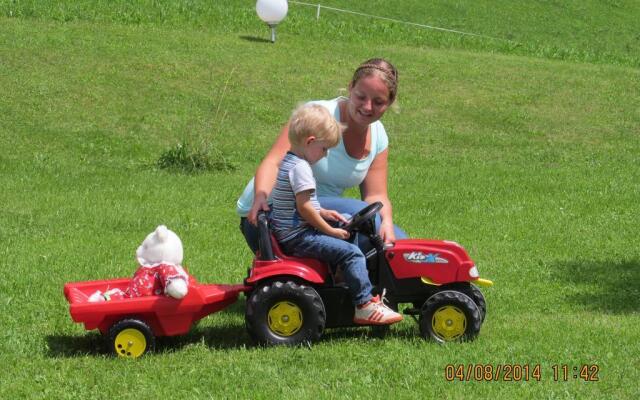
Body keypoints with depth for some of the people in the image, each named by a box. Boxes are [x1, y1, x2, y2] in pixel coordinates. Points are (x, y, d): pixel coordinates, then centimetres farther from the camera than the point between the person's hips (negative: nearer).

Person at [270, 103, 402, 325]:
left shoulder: (288, 162, 15)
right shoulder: (300, 168, -18)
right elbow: (304, 208, -22)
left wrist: (323, 213, 15)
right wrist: (330, 230, -14)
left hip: (286, 236, 11)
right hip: (297, 238, -11)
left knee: (342, 247, 25)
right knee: (351, 253, -15)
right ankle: (365, 305, -14)